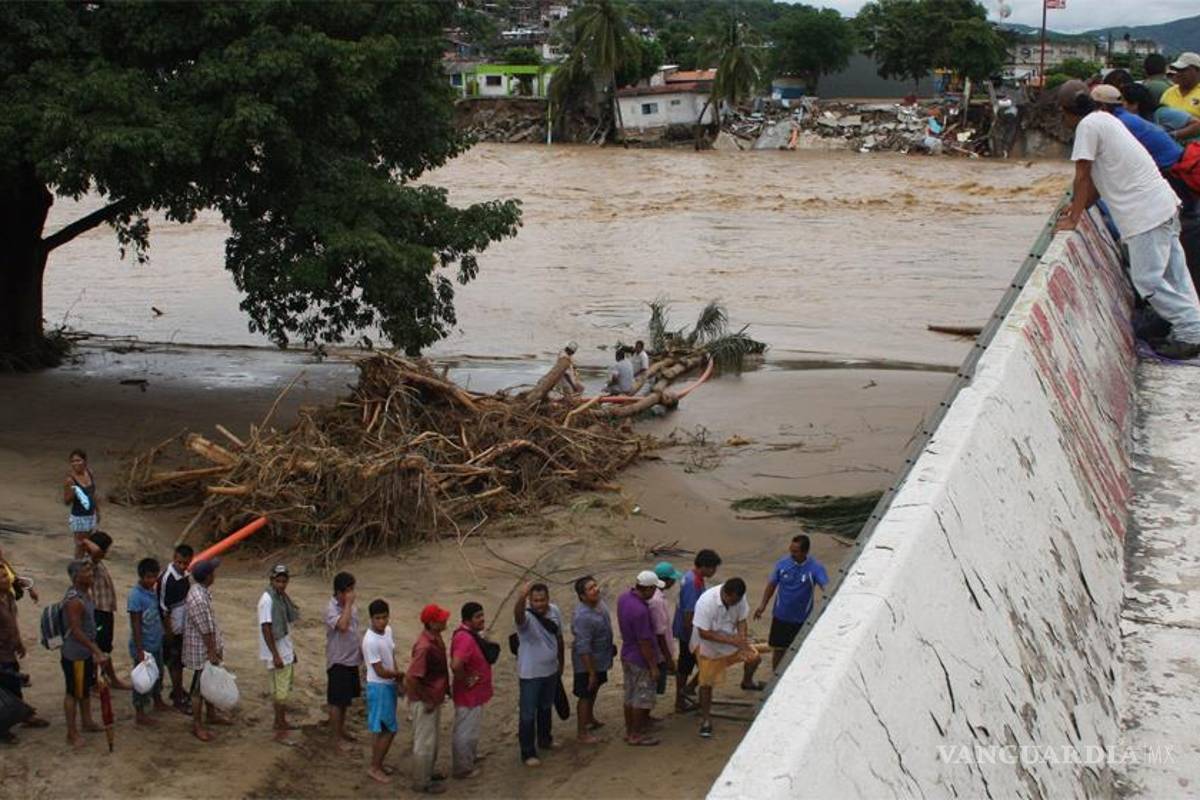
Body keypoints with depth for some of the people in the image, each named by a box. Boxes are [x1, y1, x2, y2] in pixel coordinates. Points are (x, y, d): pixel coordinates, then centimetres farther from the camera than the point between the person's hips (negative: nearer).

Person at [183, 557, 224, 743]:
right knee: (199, 687, 3)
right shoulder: (199, 599, -30)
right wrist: (212, 653, -18)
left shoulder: (202, 590, 2)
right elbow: (205, 630, -25)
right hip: (202, 651, -10)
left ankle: (211, 715, 40)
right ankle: (197, 725, 14)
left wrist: (216, 649, 22)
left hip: (208, 647, 10)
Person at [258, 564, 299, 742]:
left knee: (286, 686, 18)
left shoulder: (282, 597, 7)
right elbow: (266, 629, -22)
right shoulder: (267, 600, -20)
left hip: (286, 651, 9)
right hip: (276, 653, -9)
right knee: (280, 691, -4)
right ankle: (280, 730, 3)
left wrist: (291, 650, 20)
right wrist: (275, 655, -23)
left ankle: (280, 722, 31)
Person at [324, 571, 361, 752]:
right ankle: (337, 737, 11)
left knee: (346, 698, 20)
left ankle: (342, 729, 34)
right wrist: (348, 604, -31)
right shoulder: (331, 609, -21)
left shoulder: (351, 607, 4)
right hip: (338, 662, -8)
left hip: (352, 660, 8)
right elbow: (342, 626, -39)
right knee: (337, 701, 1)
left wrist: (361, 651, 17)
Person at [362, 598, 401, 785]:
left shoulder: (388, 630, 0)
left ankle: (377, 764, 26)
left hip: (389, 685, 8)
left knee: (381, 729, 15)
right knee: (387, 729, -2)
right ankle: (374, 767, 10)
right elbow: (380, 671, -22)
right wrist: (400, 675, -8)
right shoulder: (370, 641, -26)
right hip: (379, 687, -8)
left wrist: (396, 677, 3)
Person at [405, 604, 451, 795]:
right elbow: (412, 677, -31)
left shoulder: (436, 639, 0)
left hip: (435, 698, 9)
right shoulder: (425, 646, -30)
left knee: (432, 738, 24)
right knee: (425, 741, 5)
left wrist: (446, 688, 16)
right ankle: (421, 782, 19)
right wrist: (426, 701, -21)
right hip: (425, 701, -9)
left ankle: (428, 772, 41)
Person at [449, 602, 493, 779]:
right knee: (466, 731, 6)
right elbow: (456, 665, -42)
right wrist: (465, 680, -26)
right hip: (468, 694, -10)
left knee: (472, 728, 28)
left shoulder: (472, 634, 3)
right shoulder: (465, 639, -30)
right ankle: (463, 769, 19)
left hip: (475, 693, 10)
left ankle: (470, 756, 47)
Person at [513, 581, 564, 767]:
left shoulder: (554, 611, -5)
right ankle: (528, 753, 12)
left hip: (551, 670, 6)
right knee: (528, 714, 1)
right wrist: (521, 597, -72)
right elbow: (518, 615, -51)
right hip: (530, 674, -6)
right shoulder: (527, 617, -25)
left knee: (546, 708, 24)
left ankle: (544, 740, 44)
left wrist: (561, 662, 18)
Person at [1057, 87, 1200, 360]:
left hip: (1146, 212, -10)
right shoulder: (1104, 119, 17)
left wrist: (1073, 219, -6)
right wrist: (1080, 206, 21)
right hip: (1164, 204, 10)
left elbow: (1083, 176, -11)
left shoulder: (1088, 125, -12)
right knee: (1172, 274, 12)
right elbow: (1098, 177, 21)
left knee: (1147, 278, -6)